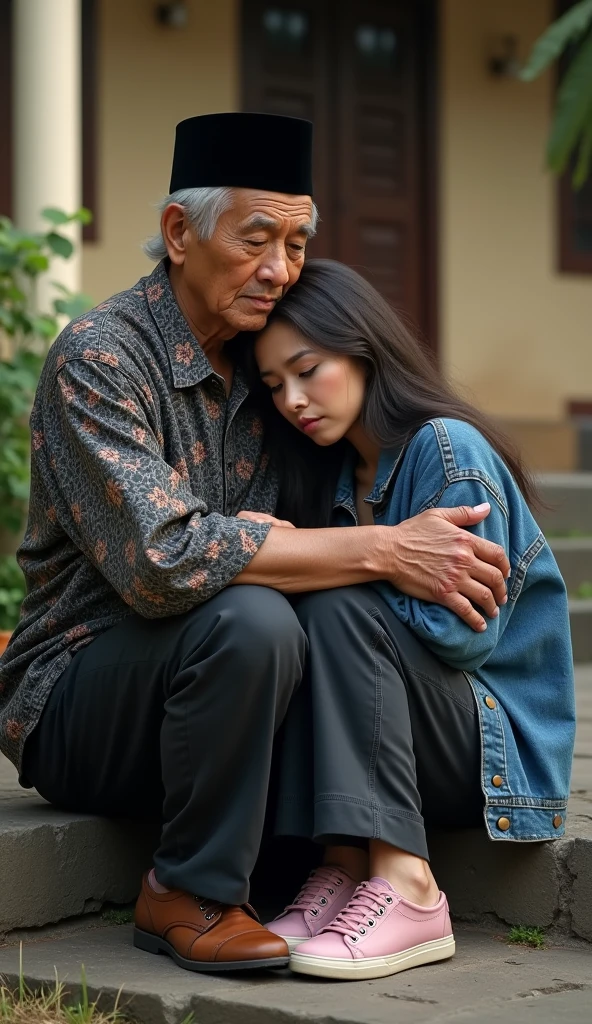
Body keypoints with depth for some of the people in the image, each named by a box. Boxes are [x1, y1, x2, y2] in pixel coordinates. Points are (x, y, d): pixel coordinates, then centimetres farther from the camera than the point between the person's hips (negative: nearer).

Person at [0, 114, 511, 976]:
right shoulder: (98, 358, -16)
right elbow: (164, 561, -30)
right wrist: (382, 552, -29)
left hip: (178, 696, 6)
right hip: (72, 703, -6)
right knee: (249, 620, -33)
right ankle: (189, 896, -16)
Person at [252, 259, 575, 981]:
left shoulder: (447, 448, -13)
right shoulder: (336, 472, 11)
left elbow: (464, 633, -19)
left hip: (500, 744, -6)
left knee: (339, 612, -28)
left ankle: (406, 892, -34)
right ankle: (345, 866, -20)